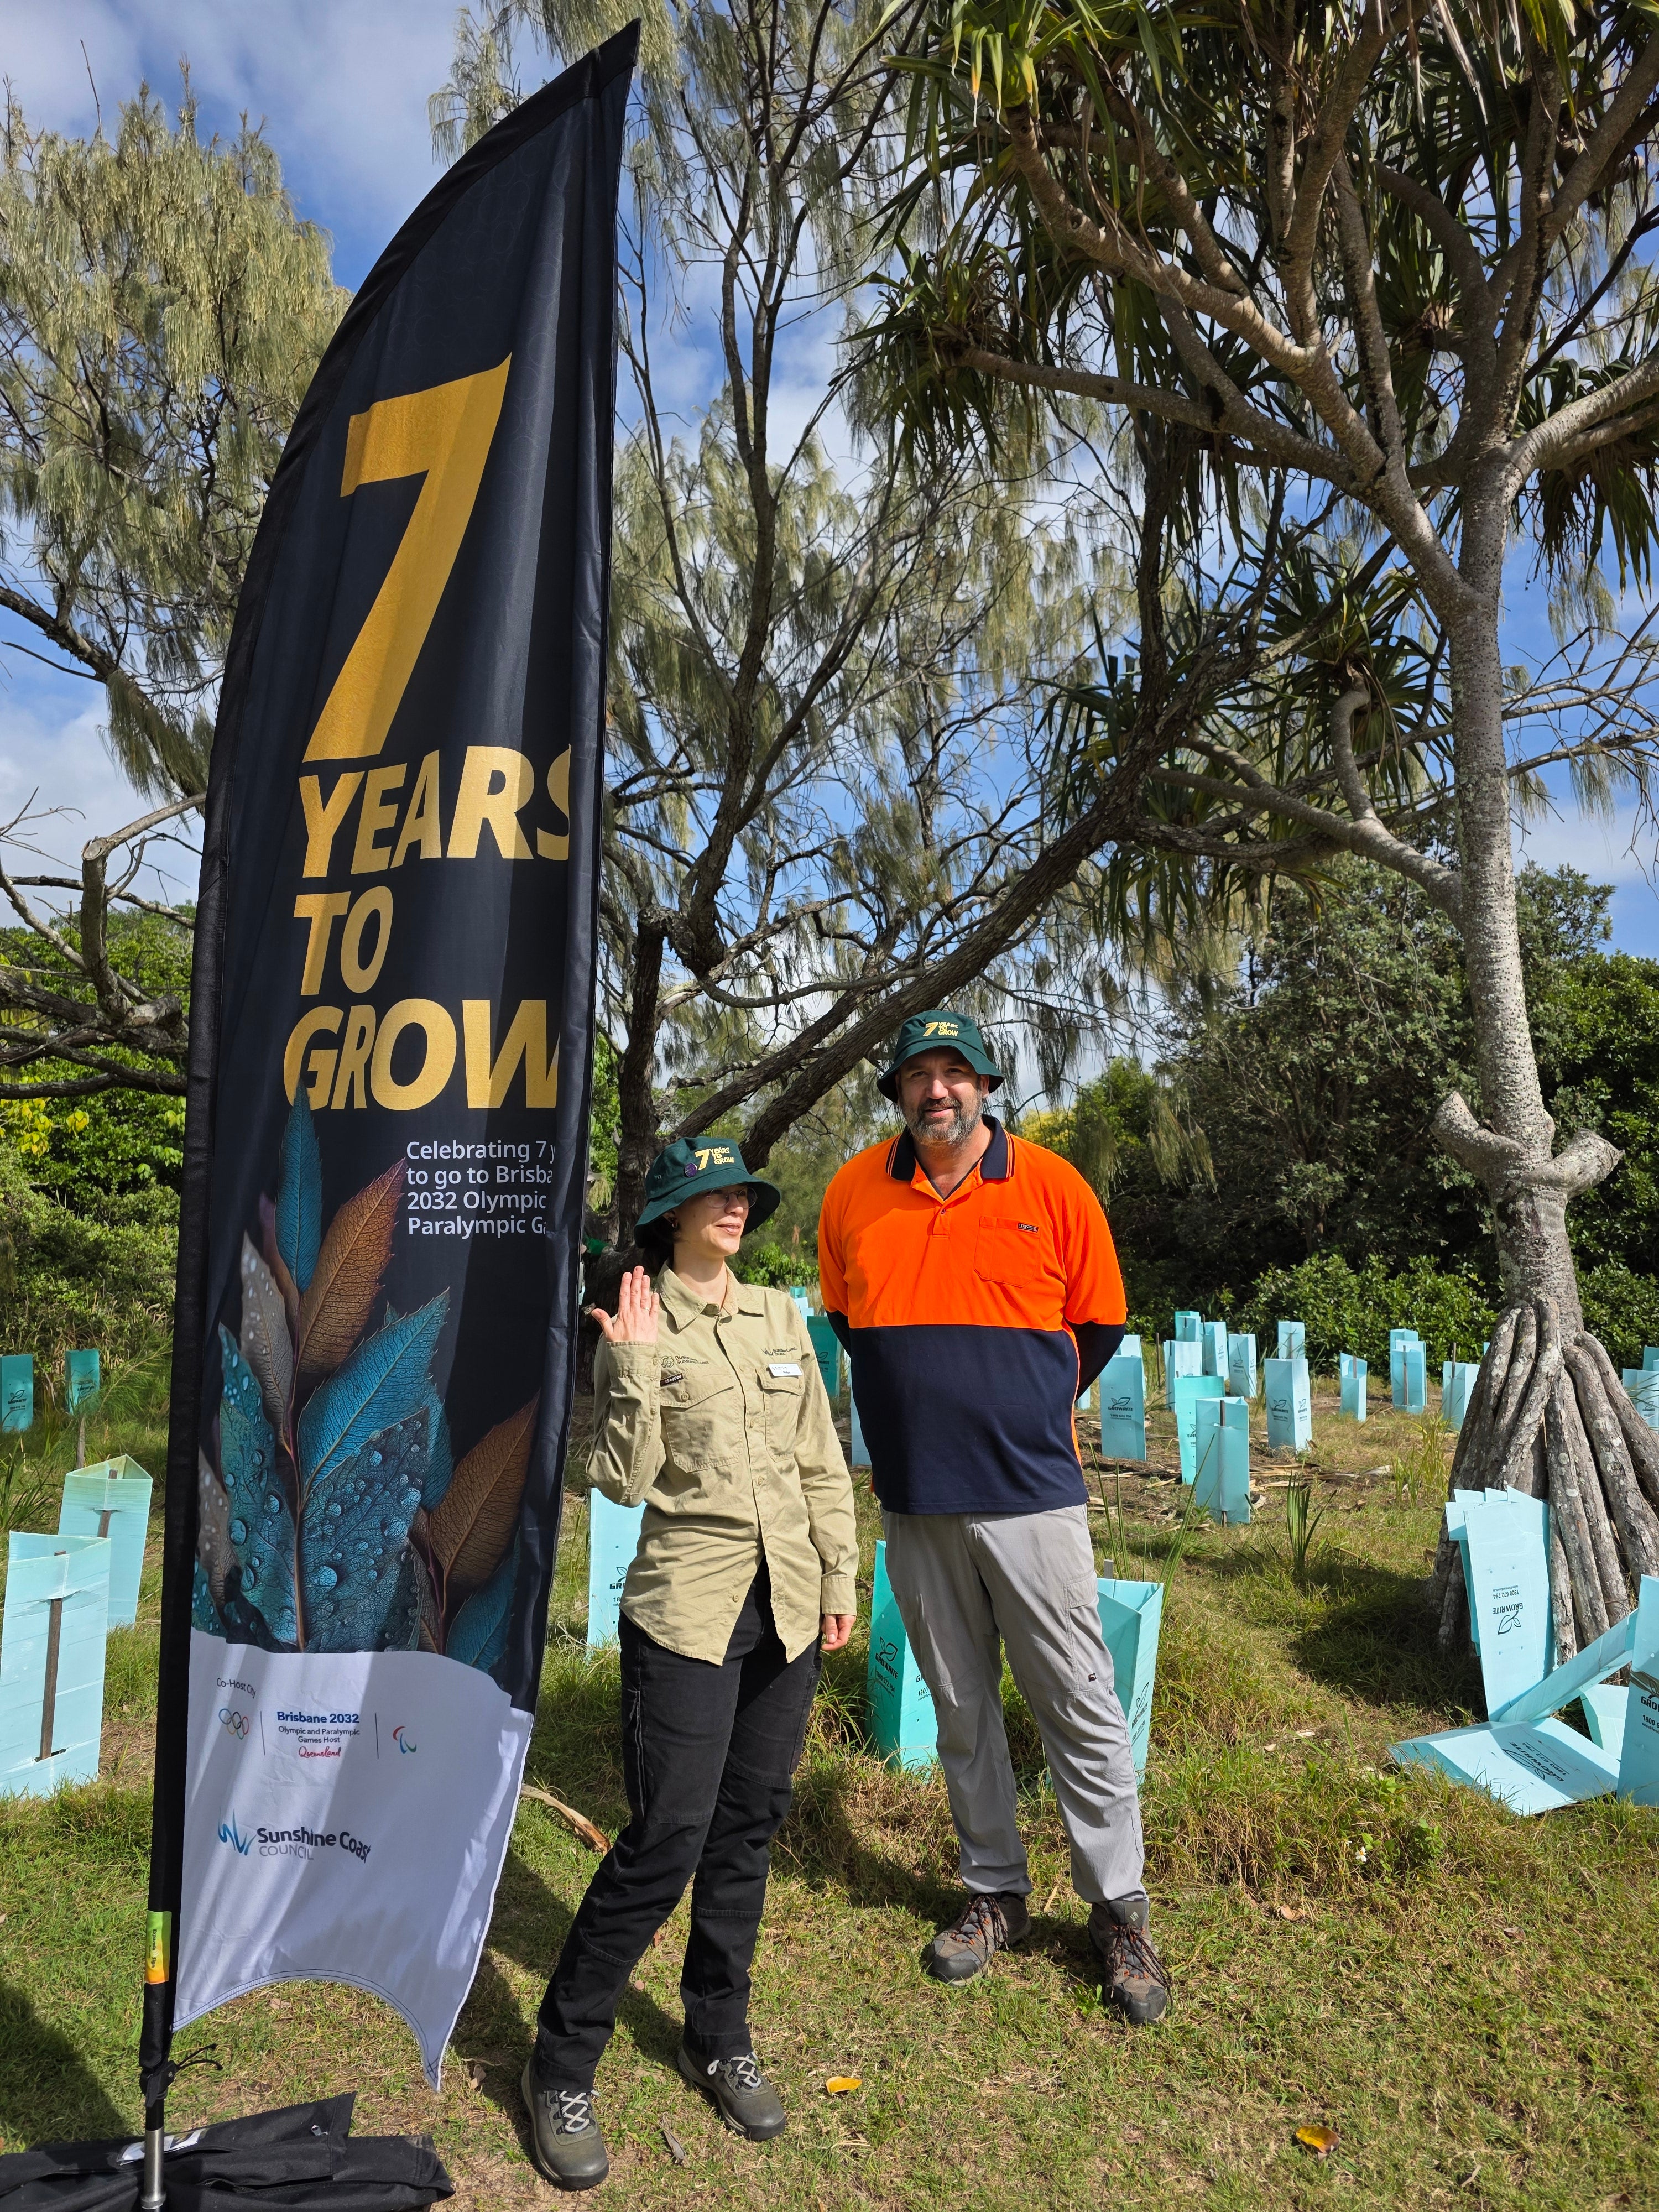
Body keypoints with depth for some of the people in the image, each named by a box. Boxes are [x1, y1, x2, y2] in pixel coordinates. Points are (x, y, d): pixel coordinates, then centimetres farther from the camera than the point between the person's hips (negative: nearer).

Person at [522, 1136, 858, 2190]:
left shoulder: (781, 1314, 6)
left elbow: (821, 1459, 10)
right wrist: (638, 1367, -22)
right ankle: (562, 2067, 19)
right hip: (687, 1611, -5)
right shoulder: (637, 1328, -6)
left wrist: (841, 1573, 10)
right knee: (665, 1843, -3)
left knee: (748, 1828, 15)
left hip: (787, 1608, 5)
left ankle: (719, 2040, 35)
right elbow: (624, 1480, -12)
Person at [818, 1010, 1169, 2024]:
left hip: (1030, 1494, -2)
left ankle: (1120, 1909, 25)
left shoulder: (1053, 1187, -5)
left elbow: (1099, 1326, 5)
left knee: (1081, 1707, 6)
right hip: (913, 1500, 3)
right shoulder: (854, 1193, 1)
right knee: (961, 1707, 16)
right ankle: (997, 1892, 34)